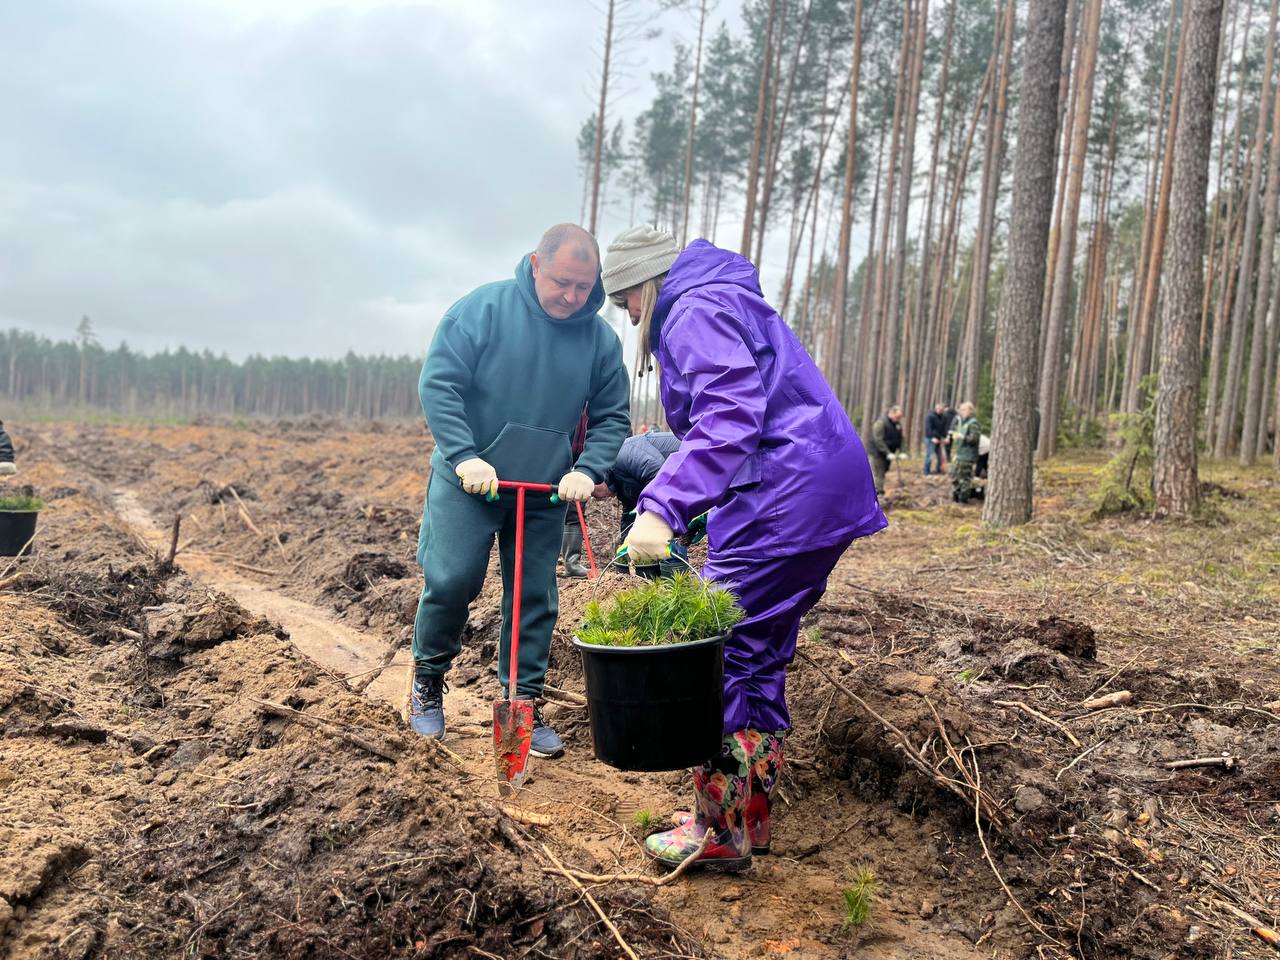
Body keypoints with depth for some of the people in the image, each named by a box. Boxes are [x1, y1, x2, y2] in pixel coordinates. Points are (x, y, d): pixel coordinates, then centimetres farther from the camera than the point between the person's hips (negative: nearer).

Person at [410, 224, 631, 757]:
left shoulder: (600, 338, -1)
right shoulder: (483, 308, -11)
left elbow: (612, 417, 5)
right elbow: (438, 383, -13)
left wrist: (588, 471, -13)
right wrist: (465, 456, -22)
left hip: (545, 493, 3)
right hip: (469, 480, -3)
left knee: (536, 598, 5)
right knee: (451, 582, -7)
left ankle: (524, 705, 19)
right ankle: (427, 680, 20)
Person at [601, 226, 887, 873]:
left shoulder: (696, 312, -8)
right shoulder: (727, 303, 25)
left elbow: (728, 417, -24)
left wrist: (662, 507, -32)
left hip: (784, 499, -11)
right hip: (823, 493, 11)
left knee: (725, 656, -4)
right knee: (763, 659, 15)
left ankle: (721, 832, 6)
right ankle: (749, 821, 25)